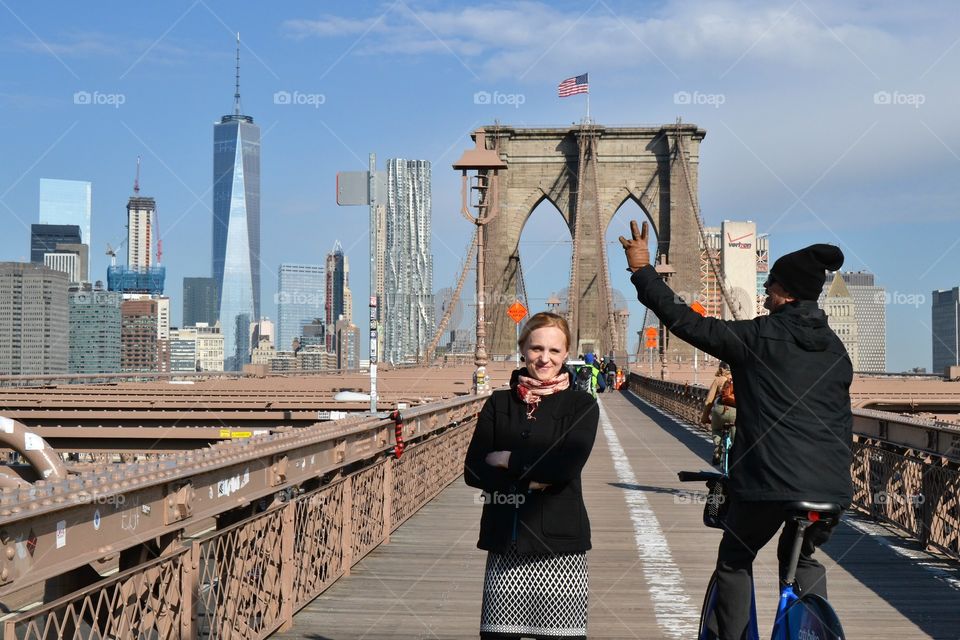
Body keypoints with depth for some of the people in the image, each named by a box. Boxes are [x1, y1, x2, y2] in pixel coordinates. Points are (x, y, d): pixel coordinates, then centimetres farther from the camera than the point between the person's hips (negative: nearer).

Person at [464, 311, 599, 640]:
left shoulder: (581, 405, 4)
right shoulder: (498, 404, 11)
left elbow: (565, 466, -12)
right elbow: (473, 470, 1)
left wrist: (507, 460, -5)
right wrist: (530, 480, -10)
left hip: (558, 545, -2)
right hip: (505, 546, 2)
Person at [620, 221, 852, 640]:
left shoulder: (758, 336, -3)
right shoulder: (835, 348, 15)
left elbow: (686, 321, -1)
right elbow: (843, 423, 20)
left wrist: (642, 270, 8)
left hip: (769, 480, -5)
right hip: (832, 487, 5)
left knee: (735, 559, 19)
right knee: (803, 559, 29)